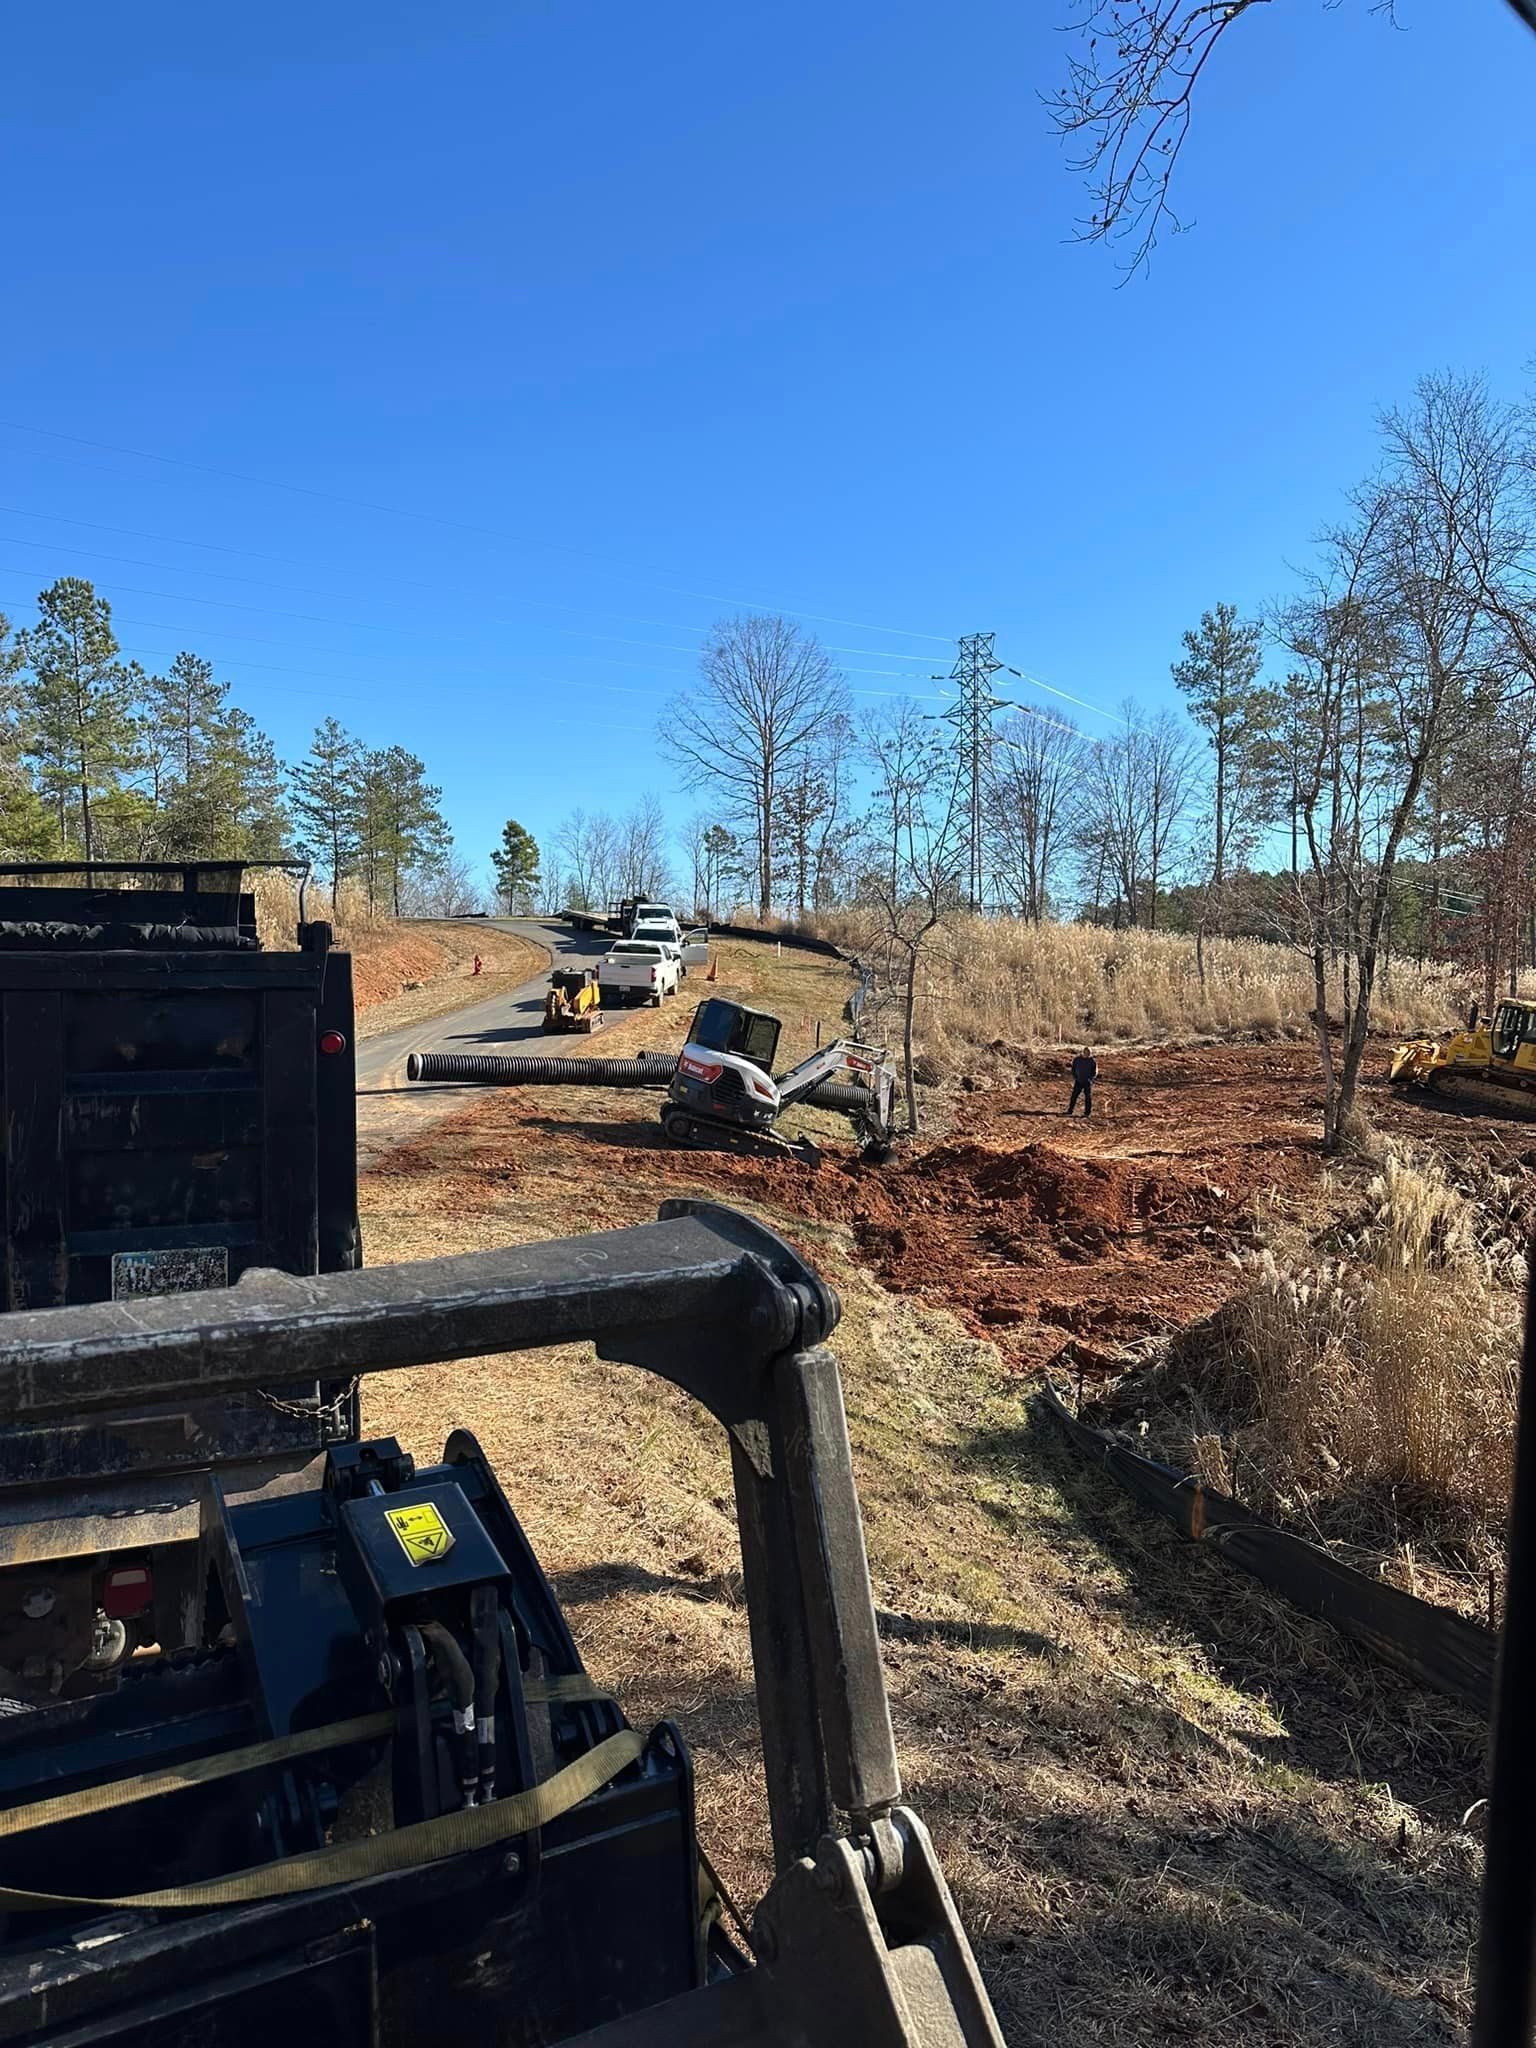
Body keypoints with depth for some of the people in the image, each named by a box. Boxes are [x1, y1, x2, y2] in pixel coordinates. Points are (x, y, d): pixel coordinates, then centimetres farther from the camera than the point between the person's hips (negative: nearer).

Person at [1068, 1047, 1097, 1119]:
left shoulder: (1092, 1061, -5)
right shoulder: (1077, 1060, 0)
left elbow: (1095, 1072, 0)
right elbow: (1073, 1069, 10)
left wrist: (1090, 1079, -14)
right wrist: (1075, 1077, -3)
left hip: (1088, 1082, -1)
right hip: (1078, 1081, 1)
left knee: (1088, 1097, 2)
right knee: (1074, 1096, -2)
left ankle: (1087, 1113, 10)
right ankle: (1070, 1111, 3)